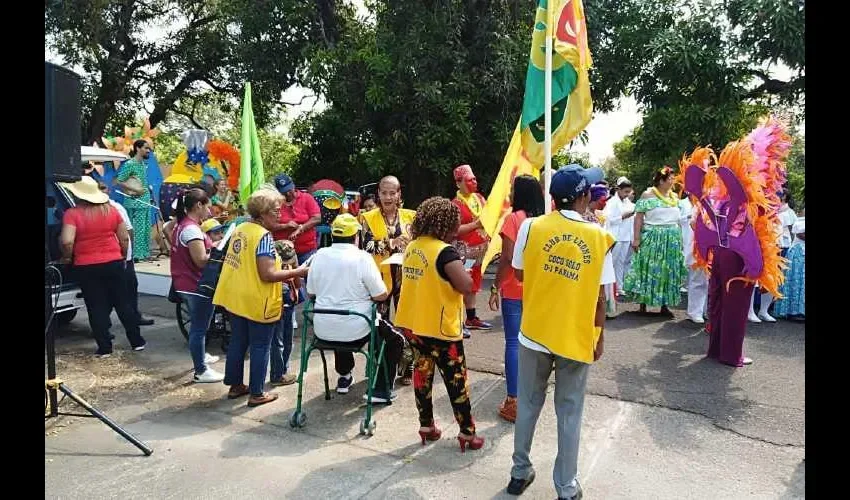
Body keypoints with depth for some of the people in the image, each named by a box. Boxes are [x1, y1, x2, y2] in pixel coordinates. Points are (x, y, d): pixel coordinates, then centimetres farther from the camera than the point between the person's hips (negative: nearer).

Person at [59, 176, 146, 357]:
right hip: (114, 263, 3)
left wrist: (67, 257, -1)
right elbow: (125, 238, 4)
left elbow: (67, 241, -20)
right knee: (123, 303, 12)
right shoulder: (111, 210, 2)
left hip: (86, 267, -3)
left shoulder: (72, 214, -10)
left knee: (96, 308, 7)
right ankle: (137, 342, 17)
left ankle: (104, 348, 11)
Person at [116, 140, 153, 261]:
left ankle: (144, 253, 16)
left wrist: (146, 190, 11)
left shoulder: (143, 163, 14)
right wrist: (134, 190, -17)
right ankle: (136, 254, -3)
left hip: (145, 200, 8)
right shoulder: (129, 164, -10)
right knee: (137, 228, -7)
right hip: (135, 202, -8)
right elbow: (119, 182, -13)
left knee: (145, 228, 10)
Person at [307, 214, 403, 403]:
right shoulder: (362, 258, -15)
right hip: (355, 331, -5)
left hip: (323, 330, 5)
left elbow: (310, 293, 8)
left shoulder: (320, 255, -2)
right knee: (396, 339, 19)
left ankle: (344, 376, 45)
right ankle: (381, 390, 17)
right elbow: (381, 295, -12)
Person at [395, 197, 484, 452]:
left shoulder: (412, 247, 4)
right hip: (440, 328, -7)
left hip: (413, 324, 7)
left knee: (422, 372, 18)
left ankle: (426, 426, 29)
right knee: (457, 379, 7)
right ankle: (467, 433, 18)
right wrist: (462, 268, -7)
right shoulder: (445, 251, -20)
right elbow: (466, 286, -26)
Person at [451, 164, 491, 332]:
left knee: (474, 283, 15)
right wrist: (476, 224, -21)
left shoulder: (479, 198, 10)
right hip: (464, 249, -8)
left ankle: (471, 318, 26)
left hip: (481, 248, 8)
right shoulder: (456, 203, -12)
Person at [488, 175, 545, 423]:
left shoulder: (514, 218, -12)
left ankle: (514, 402, 2)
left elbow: (508, 257, -16)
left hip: (515, 290, -6)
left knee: (514, 343, -1)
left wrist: (496, 287, -9)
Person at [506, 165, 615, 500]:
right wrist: (599, 336, 8)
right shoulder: (599, 237, -8)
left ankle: (520, 473, 32)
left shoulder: (530, 227, -8)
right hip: (577, 338, -1)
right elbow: (600, 297, -5)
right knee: (569, 414, 13)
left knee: (528, 406, 17)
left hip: (535, 333, 1)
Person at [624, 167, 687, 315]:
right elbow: (639, 217, -9)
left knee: (668, 272, 6)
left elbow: (679, 218, 17)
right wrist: (636, 238, -16)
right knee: (649, 270, 0)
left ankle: (665, 305, 14)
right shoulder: (648, 195, -5)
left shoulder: (675, 197, 10)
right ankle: (643, 303, 11)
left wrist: (679, 238, 11)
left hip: (672, 240, 5)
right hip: (652, 239, -5)